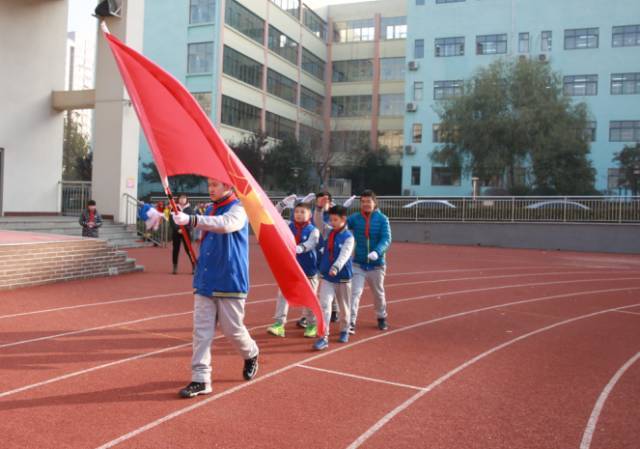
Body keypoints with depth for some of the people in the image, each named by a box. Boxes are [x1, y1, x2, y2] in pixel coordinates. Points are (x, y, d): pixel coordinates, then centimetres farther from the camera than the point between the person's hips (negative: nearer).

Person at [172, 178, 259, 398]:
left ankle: (251, 355, 33)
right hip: (205, 281, 6)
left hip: (230, 282, -6)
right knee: (201, 330, 1)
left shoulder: (238, 210, -10)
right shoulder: (210, 210, 13)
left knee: (232, 329, 4)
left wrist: (190, 220, -43)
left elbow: (225, 224, -34)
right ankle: (200, 379, 5)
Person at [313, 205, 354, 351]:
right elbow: (317, 221, -1)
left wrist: (336, 267, -44)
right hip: (326, 276, 3)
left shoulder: (348, 237, -13)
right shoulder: (327, 231, 4)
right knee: (324, 305, -10)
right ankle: (324, 337, -12)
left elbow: (344, 255, -27)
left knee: (344, 307, 14)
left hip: (343, 277, -3)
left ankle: (344, 331, 37)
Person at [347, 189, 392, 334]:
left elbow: (386, 239, -18)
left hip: (376, 264, 0)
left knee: (378, 293, 18)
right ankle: (351, 322, -5)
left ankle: (382, 318, 40)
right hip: (358, 264, 0)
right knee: (354, 293, -11)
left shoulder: (382, 219, -8)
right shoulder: (354, 218, -4)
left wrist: (377, 252, -37)